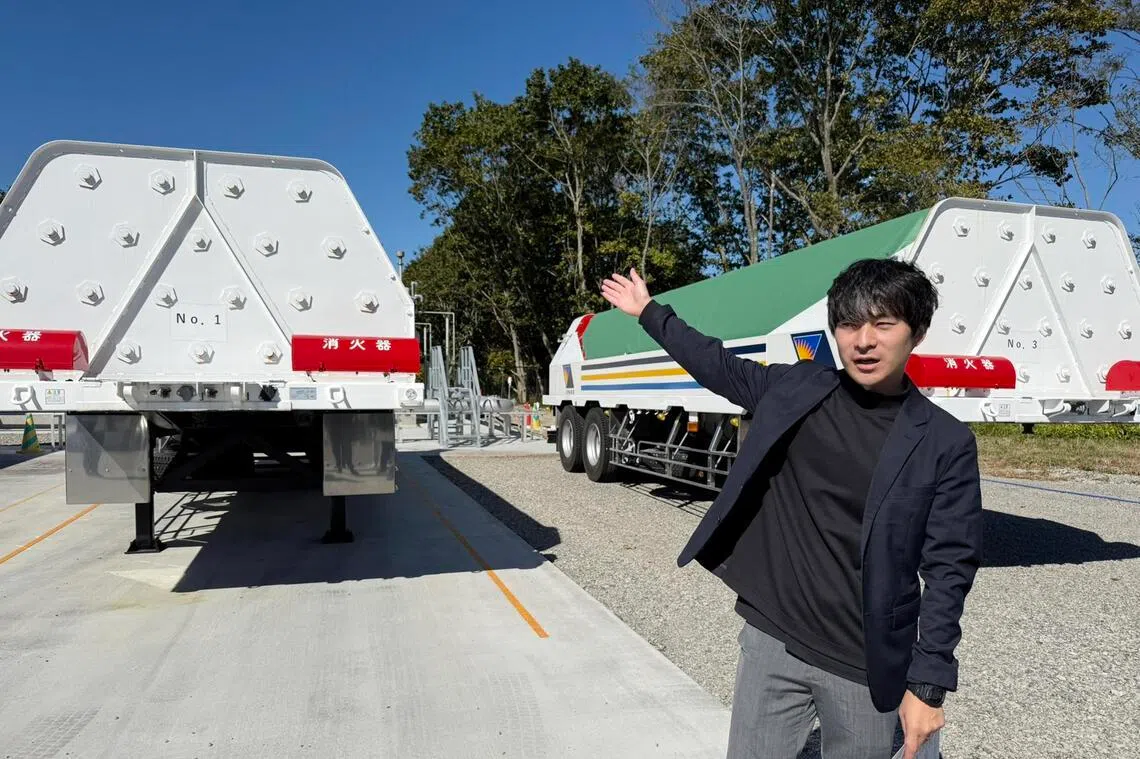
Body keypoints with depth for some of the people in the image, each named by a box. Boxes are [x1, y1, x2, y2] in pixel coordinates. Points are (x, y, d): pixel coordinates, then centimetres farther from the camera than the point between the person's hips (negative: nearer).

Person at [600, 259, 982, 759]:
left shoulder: (946, 445, -9)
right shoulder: (793, 391, -3)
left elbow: (949, 569, -7)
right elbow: (717, 365, 12)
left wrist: (928, 684, -8)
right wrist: (649, 312, 21)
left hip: (866, 669, -2)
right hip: (770, 643, 2)